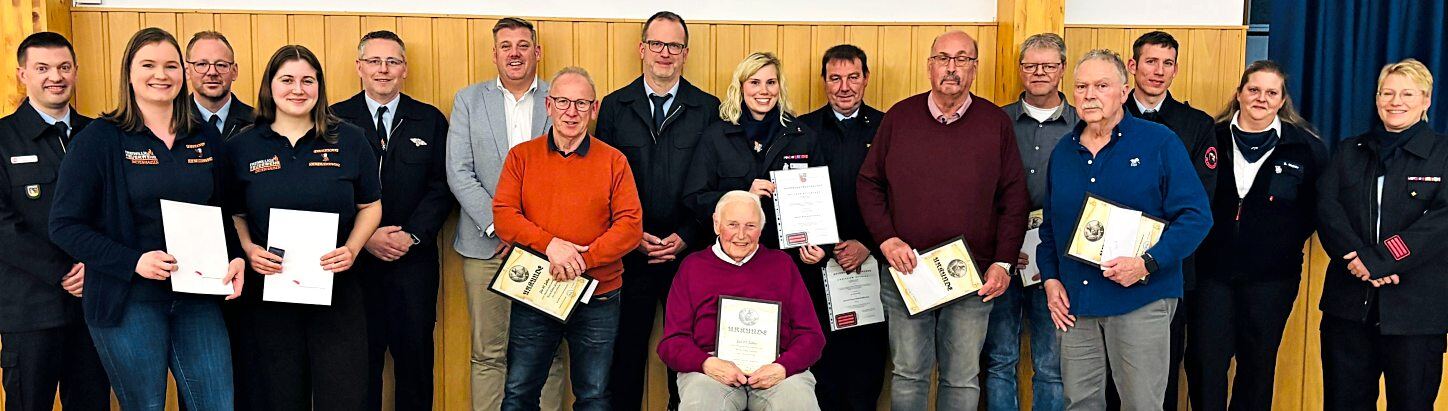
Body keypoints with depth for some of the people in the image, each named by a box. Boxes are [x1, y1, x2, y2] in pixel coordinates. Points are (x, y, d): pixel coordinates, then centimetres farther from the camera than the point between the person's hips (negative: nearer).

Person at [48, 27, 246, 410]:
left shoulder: (205, 139, 9)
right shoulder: (98, 140, -5)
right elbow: (65, 226, -7)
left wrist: (235, 257, -3)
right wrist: (133, 261, -19)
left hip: (198, 298, 4)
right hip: (128, 302, -4)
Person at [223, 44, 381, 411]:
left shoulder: (349, 140, 2)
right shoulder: (241, 147, 4)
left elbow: (370, 206, 6)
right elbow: (233, 214, 11)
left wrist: (352, 249, -10)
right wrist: (248, 249, -8)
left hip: (337, 289, 0)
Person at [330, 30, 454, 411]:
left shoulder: (431, 120, 7)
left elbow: (441, 188, 3)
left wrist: (412, 235, -11)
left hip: (414, 261, 1)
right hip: (354, 261, -1)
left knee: (415, 358, 7)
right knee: (359, 361, 6)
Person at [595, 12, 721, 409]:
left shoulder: (708, 109, 4)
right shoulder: (614, 106, 6)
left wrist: (686, 237, -8)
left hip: (689, 252, 0)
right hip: (629, 254, 1)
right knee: (626, 351, 8)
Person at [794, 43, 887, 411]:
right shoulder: (803, 129, 7)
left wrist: (867, 245, -9)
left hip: (871, 261, 0)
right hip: (818, 263, 0)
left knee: (867, 363, 3)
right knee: (821, 362, 4)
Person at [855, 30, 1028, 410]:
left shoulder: (997, 123, 2)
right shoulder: (898, 118, 3)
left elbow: (1014, 199, 3)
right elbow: (868, 184, 6)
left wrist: (1003, 263, -5)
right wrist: (886, 239, -7)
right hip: (905, 272, 0)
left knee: (963, 379, 8)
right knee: (908, 375, 10)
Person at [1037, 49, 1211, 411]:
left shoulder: (1159, 143, -4)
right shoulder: (1063, 151, 11)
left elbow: (1196, 215, -9)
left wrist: (1148, 264, -19)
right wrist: (1050, 278, 6)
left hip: (1140, 300, -4)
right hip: (1075, 303, 5)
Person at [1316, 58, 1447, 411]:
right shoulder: (1350, 151, 13)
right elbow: (1326, 207, -1)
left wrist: (1378, 260, -20)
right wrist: (1356, 258, -18)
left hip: (1416, 306, -3)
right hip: (1349, 301, 3)